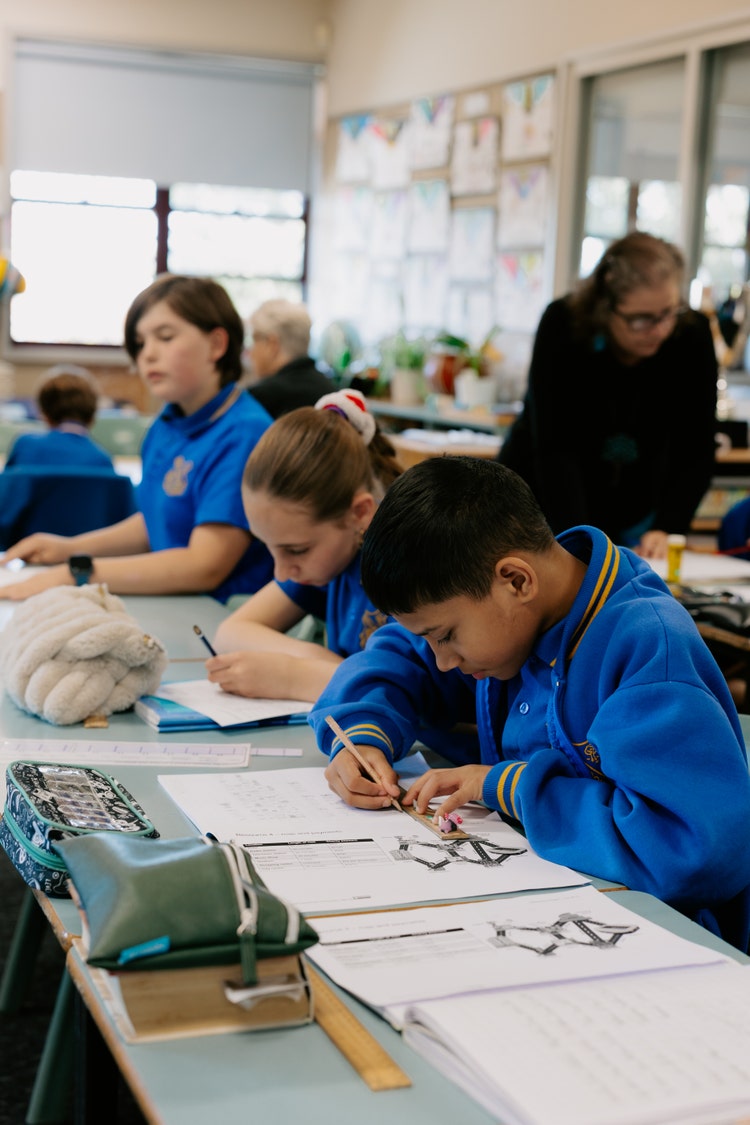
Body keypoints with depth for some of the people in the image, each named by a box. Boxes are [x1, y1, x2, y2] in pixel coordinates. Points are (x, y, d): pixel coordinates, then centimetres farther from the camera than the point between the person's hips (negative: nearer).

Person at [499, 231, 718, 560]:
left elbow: (695, 449, -14)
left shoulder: (692, 334, -16)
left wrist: (666, 530, -27)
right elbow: (555, 449, -28)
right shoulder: (561, 326, -24)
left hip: (633, 509, 2)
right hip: (547, 504, -2)